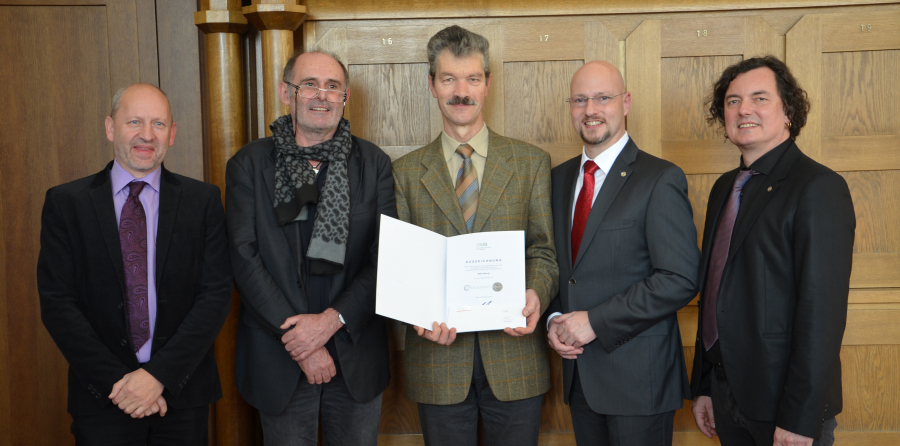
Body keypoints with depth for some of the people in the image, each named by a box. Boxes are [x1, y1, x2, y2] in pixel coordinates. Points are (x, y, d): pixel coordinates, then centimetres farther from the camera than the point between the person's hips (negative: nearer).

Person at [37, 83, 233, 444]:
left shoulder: (203, 200, 0)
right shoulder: (66, 202, 0)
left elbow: (217, 293, -6)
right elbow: (56, 303, -5)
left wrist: (160, 375, -14)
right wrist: (115, 381, -13)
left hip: (183, 394, 1)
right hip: (103, 398, 0)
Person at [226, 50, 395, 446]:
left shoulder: (373, 163, 2)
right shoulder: (249, 165, -1)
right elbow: (244, 259, -8)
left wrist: (332, 320, -15)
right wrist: (299, 343, -13)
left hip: (356, 357, 1)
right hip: (279, 362, -1)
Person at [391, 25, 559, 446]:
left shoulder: (532, 163, 5)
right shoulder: (405, 171, 6)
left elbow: (545, 250, 3)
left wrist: (536, 294, -18)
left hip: (514, 355, 0)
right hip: (438, 355, 0)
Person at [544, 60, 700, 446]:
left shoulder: (660, 179, -11)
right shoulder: (559, 178, 10)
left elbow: (681, 280, -18)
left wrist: (595, 321, -18)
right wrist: (554, 320, -3)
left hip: (638, 374, -6)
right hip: (579, 370, 6)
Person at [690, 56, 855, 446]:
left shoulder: (818, 188, -14)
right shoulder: (725, 187, 10)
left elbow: (822, 312, -19)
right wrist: (702, 386, 12)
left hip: (783, 403, -7)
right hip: (726, 397, 7)